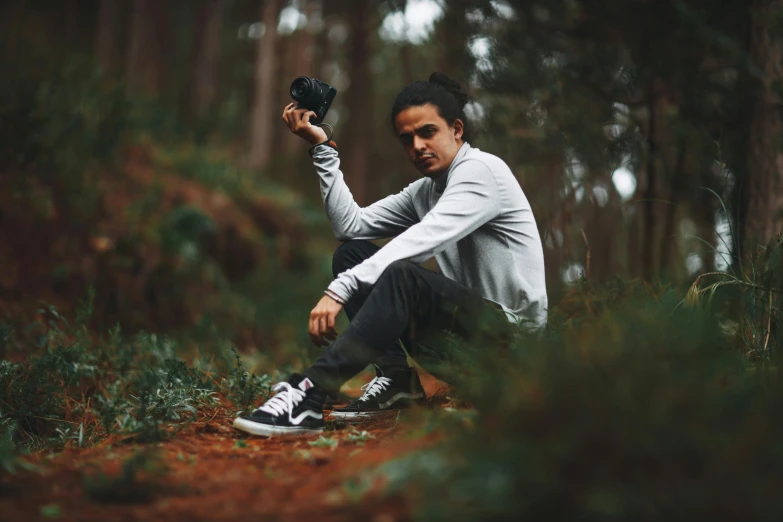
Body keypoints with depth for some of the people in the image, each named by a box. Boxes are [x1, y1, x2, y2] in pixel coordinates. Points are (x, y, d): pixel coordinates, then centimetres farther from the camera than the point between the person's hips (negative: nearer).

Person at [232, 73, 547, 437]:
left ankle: (308, 395, -40)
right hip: (466, 319, 9)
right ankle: (396, 379, -9)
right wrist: (322, 147, 1)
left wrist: (339, 290, -34)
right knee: (352, 253, 3)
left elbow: (420, 242, -26)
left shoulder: (482, 170, -12)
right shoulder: (423, 191, 15)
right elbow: (352, 224, 5)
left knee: (402, 276, -34)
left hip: (512, 326, -9)